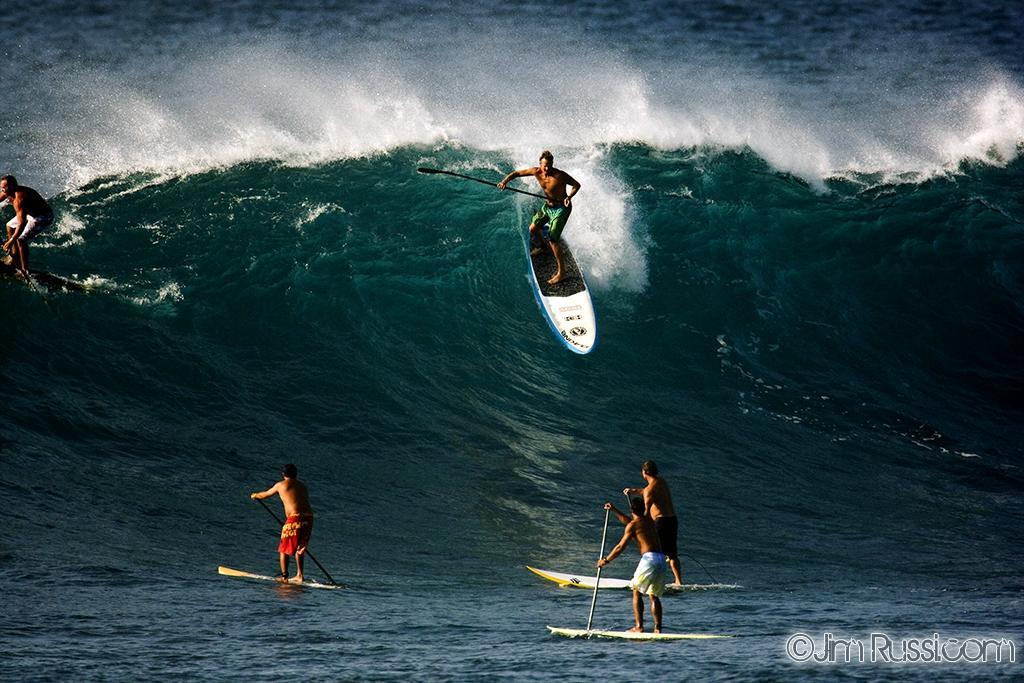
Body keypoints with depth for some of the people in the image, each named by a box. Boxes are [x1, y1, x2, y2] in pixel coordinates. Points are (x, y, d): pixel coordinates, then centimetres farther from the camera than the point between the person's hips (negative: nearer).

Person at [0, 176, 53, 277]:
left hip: (44, 218, -11)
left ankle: (25, 271, -10)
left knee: (21, 239, -20)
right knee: (10, 226, 21)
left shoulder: (19, 198, -37)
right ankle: (15, 258, 30)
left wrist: (11, 241, -40)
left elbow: (22, 223, -41)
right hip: (30, 213, 11)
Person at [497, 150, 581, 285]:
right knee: (533, 229, 17)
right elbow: (517, 173, -4)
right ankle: (541, 248, 51)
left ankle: (561, 271, -6)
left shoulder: (560, 175, -27)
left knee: (552, 239, -13)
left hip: (561, 208, -7)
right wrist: (505, 181, -21)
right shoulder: (536, 172, -12)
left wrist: (569, 197, -33)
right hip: (548, 206, 7)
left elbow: (576, 185, -15)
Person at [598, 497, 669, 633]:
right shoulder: (648, 520, 22)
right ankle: (658, 628, 1)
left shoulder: (633, 525, -1)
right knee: (654, 595, 10)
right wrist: (614, 510, 46)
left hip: (649, 558, -7)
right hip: (661, 560, 7)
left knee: (637, 592, 3)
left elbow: (620, 547, -3)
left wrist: (606, 560, 9)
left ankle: (639, 627, -6)